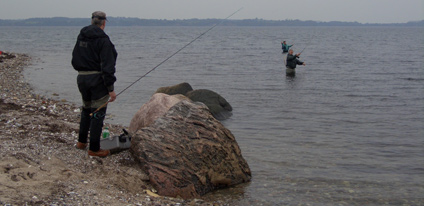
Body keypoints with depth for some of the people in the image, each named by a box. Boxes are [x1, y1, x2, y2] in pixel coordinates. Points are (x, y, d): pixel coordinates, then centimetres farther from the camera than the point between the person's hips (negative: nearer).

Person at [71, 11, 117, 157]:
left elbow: (74, 61, 15)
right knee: (97, 113, 0)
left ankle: (81, 142, 34)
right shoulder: (103, 40, -15)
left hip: (82, 78, 8)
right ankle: (94, 149, 6)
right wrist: (111, 89, -17)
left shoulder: (81, 37, 8)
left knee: (86, 110, 23)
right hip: (97, 79, -7)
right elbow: (107, 67, -19)